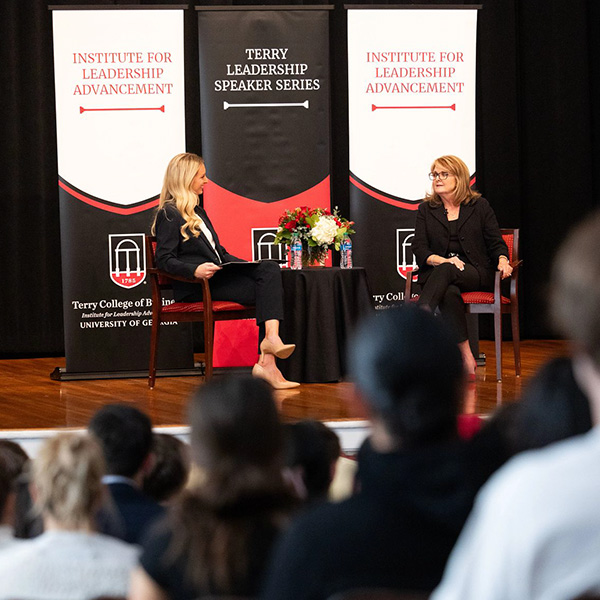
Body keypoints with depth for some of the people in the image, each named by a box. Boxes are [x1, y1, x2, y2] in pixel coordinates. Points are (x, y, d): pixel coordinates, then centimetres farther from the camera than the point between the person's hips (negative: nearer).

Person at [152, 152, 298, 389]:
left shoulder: (198, 212, 27)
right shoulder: (169, 214, -2)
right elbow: (164, 260, -12)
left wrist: (246, 265, 10)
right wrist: (195, 270, -28)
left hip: (217, 276, 8)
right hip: (194, 288, -8)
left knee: (270, 268, -18)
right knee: (266, 290, -22)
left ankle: (269, 350, -34)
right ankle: (266, 364, -28)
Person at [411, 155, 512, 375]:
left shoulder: (479, 206, 11)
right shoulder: (426, 210, 15)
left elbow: (496, 243, 9)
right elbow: (419, 248, 5)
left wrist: (502, 260, -15)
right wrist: (442, 260, -15)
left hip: (476, 274, -1)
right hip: (437, 273, 1)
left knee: (445, 272, -37)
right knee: (449, 294, -37)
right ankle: (467, 359, -42)